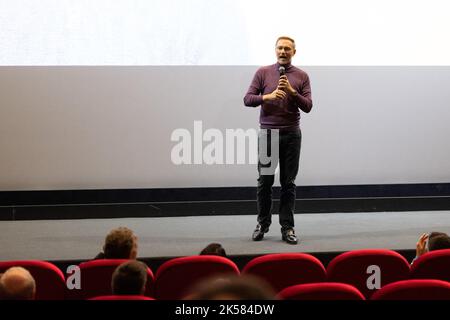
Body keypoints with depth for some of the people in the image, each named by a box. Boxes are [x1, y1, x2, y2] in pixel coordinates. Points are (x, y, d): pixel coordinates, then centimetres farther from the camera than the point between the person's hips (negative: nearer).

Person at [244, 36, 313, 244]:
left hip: (291, 134, 0)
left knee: (288, 183, 3)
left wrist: (292, 91, -16)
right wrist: (268, 96, -18)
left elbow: (307, 106, -2)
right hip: (267, 132, 0)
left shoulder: (301, 76, 4)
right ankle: (263, 224, 18)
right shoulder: (263, 73, 3)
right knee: (265, 181, 4)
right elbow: (248, 99, -2)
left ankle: (287, 228, 7)